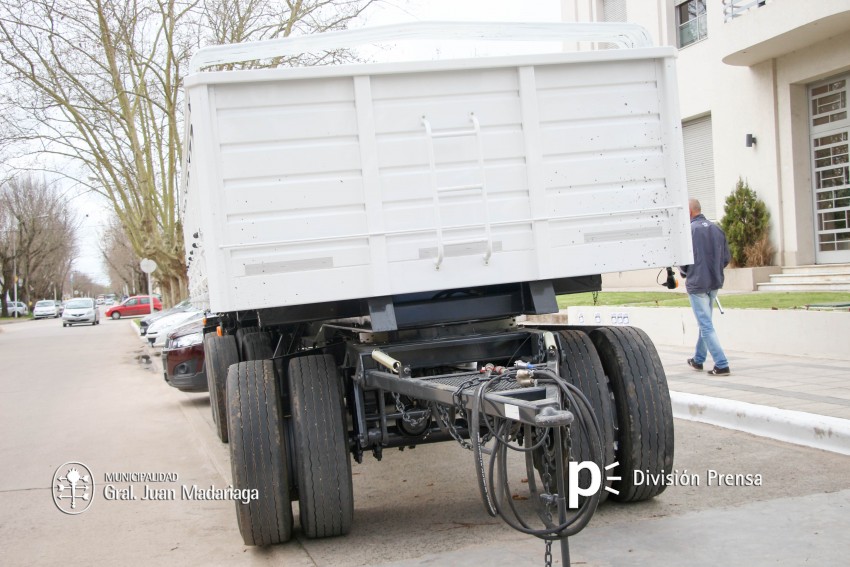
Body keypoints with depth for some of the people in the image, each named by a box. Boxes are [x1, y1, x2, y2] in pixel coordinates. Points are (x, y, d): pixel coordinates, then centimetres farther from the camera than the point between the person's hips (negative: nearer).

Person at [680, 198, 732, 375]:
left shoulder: (689, 230, -15)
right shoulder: (717, 229, 4)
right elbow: (727, 257, 7)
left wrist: (685, 274, 8)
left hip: (697, 283, -7)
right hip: (715, 282, 7)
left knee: (706, 325, -3)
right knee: (705, 322, 20)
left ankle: (722, 365, -8)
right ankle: (698, 360, 32)